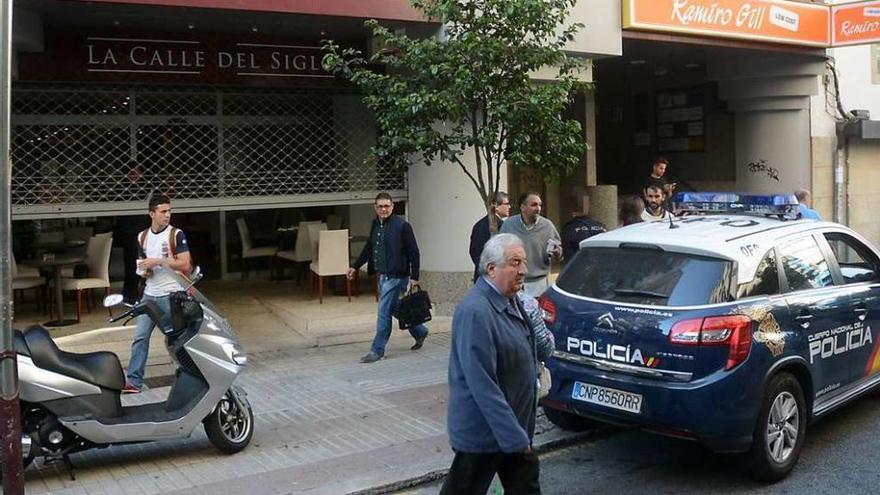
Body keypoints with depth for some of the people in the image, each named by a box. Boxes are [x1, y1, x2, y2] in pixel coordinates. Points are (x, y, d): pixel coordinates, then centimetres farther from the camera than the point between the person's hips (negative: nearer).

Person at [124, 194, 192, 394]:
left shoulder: (176, 234, -5)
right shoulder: (142, 237, 11)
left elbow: (185, 265, -12)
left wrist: (158, 261, -17)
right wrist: (144, 269, -2)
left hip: (172, 294, -5)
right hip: (150, 294, 5)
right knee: (140, 338, 1)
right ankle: (134, 381, 5)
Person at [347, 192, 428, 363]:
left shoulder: (402, 226, -12)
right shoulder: (375, 224, 8)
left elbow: (413, 252, -10)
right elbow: (369, 247, 21)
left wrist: (414, 276, -12)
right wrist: (355, 266, 16)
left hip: (396, 276, -8)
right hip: (383, 275, 8)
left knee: (384, 312, -5)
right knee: (394, 308, 17)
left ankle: (377, 350, 4)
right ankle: (419, 332, 36)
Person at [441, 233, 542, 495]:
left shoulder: (511, 301, 5)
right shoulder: (475, 311, -26)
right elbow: (482, 384, -27)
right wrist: (513, 436, -24)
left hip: (514, 426, 9)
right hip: (484, 431, -9)